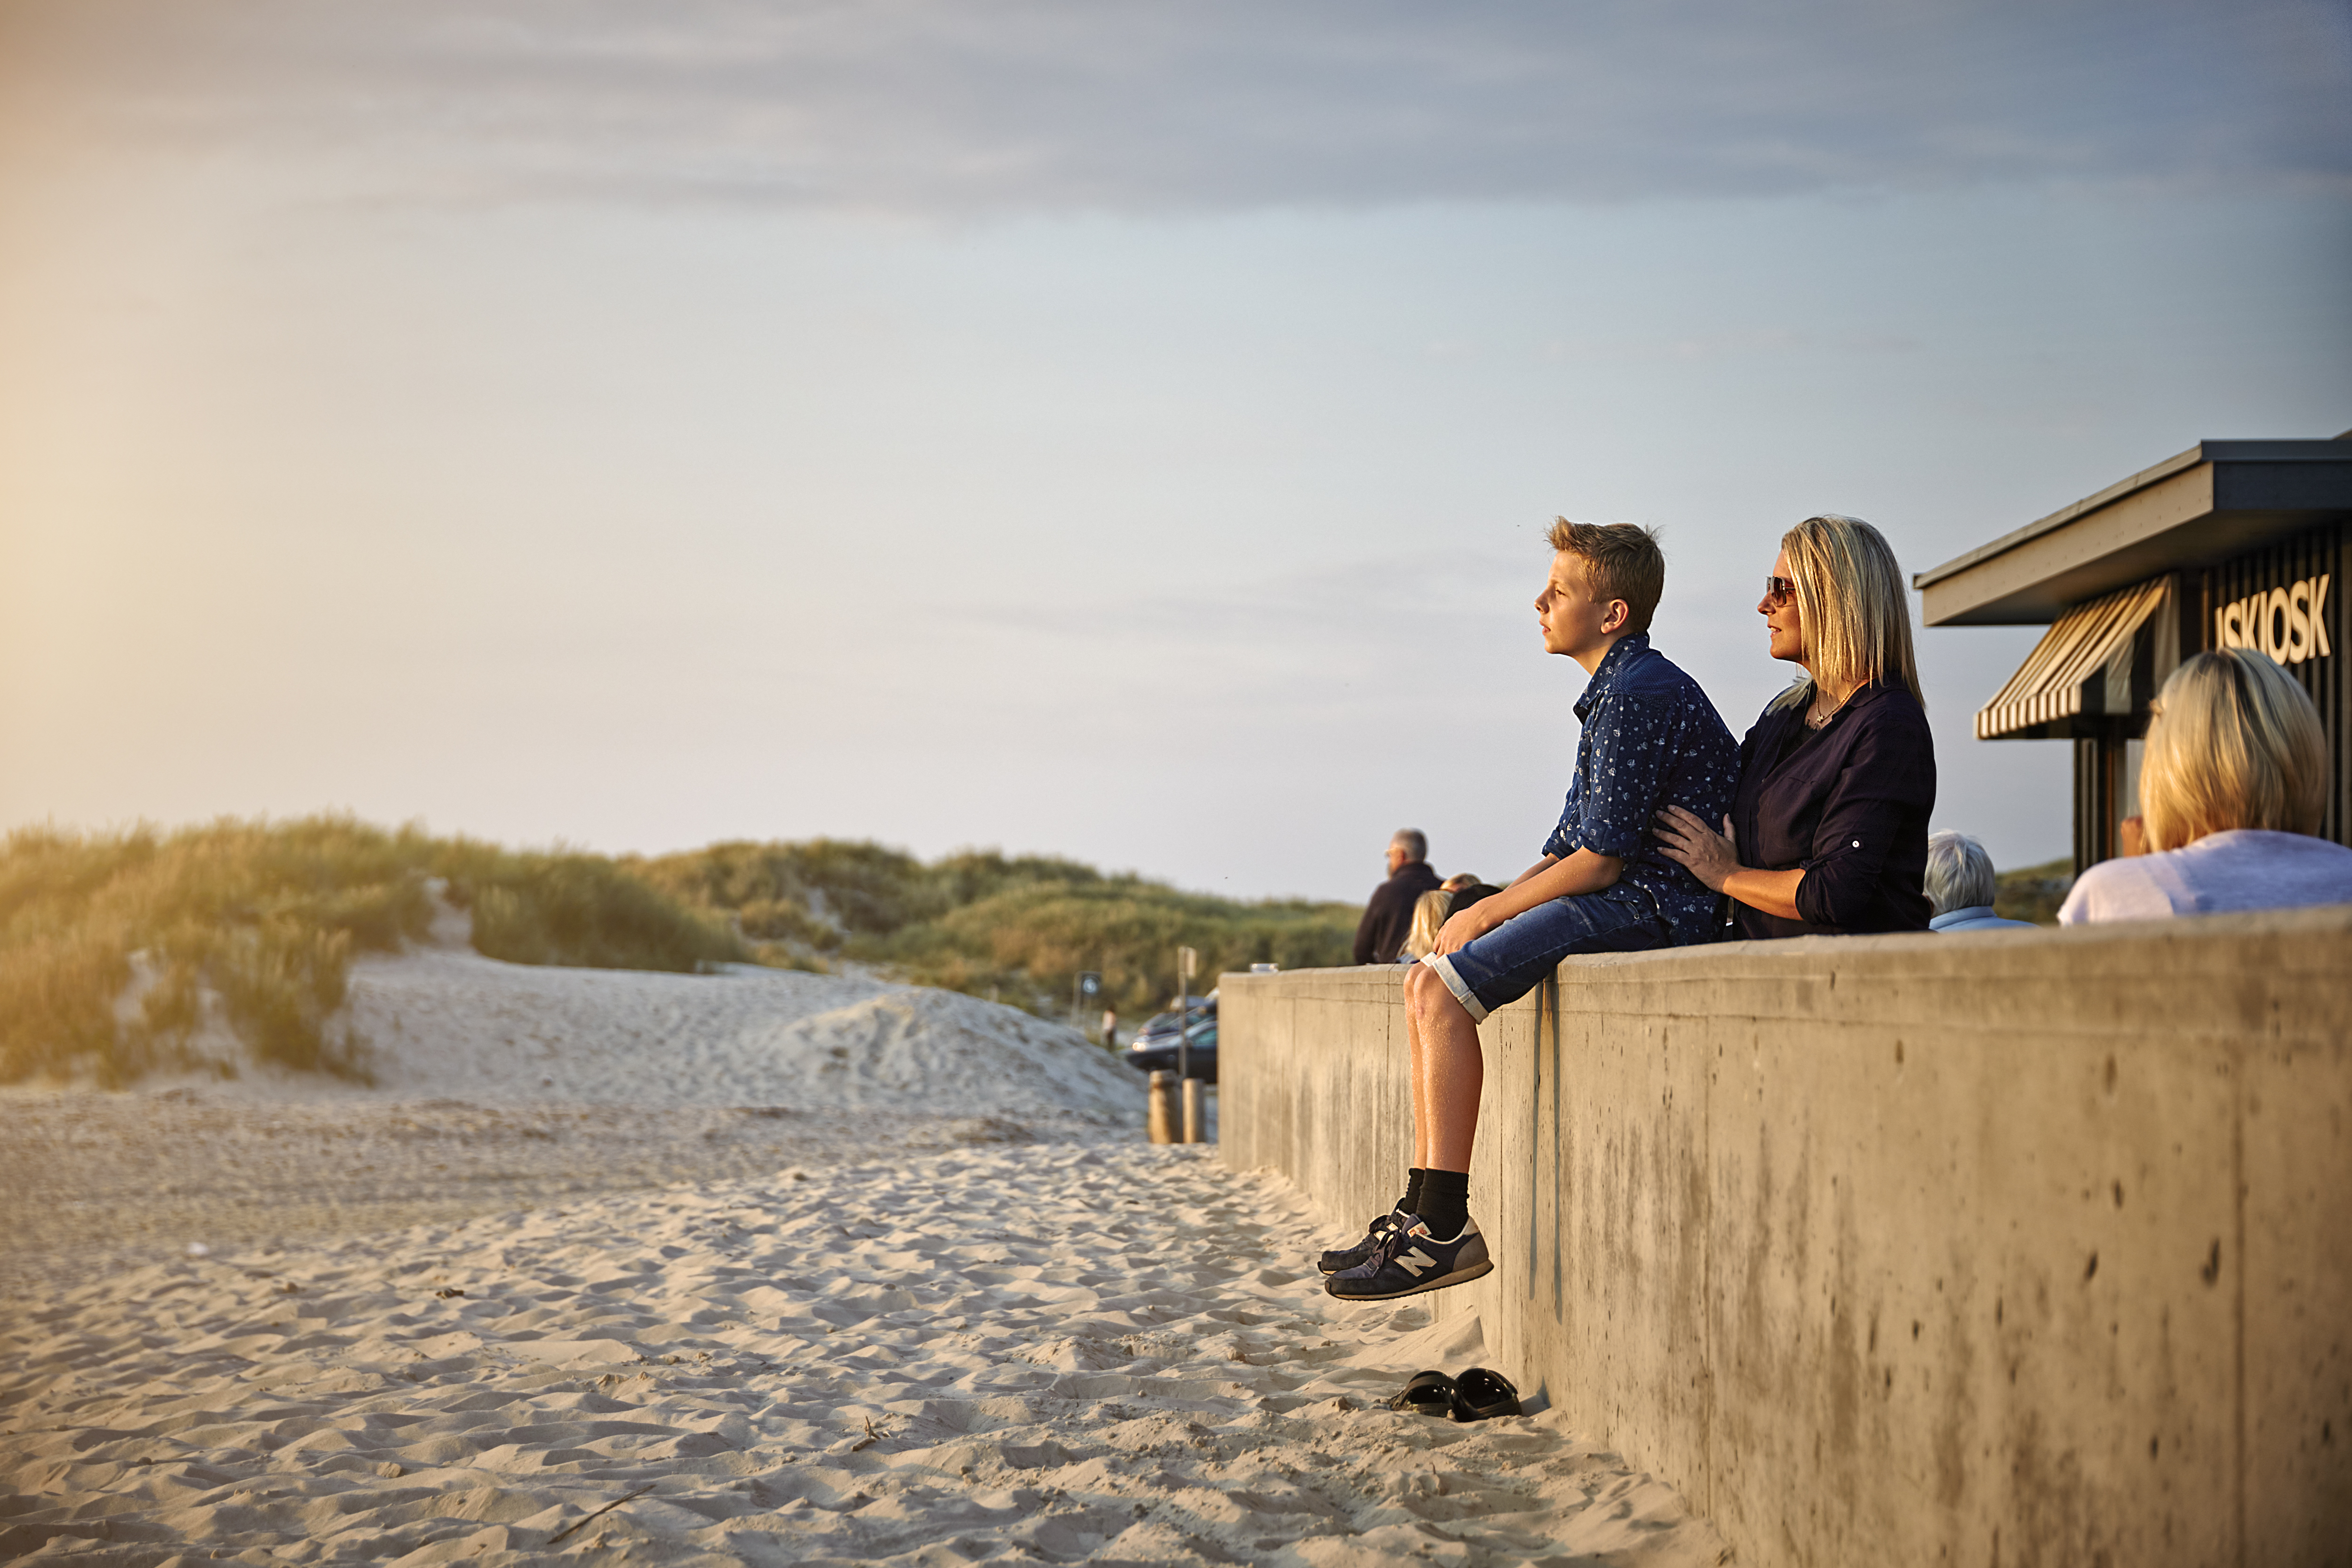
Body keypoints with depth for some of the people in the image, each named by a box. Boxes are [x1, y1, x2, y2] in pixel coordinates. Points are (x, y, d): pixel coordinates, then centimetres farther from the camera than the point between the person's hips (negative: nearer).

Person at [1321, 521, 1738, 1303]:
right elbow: (1570, 847, 19)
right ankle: (1423, 1206, 5)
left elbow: (1601, 859, -18)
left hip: (1650, 906, -11)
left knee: (1444, 989, -20)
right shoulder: (1616, 692, 19)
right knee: (1426, 979, 8)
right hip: (1616, 898, 11)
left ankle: (1446, 1230, -19)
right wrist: (1485, 909, 5)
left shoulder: (1640, 696, -14)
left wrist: (1488, 912, -9)